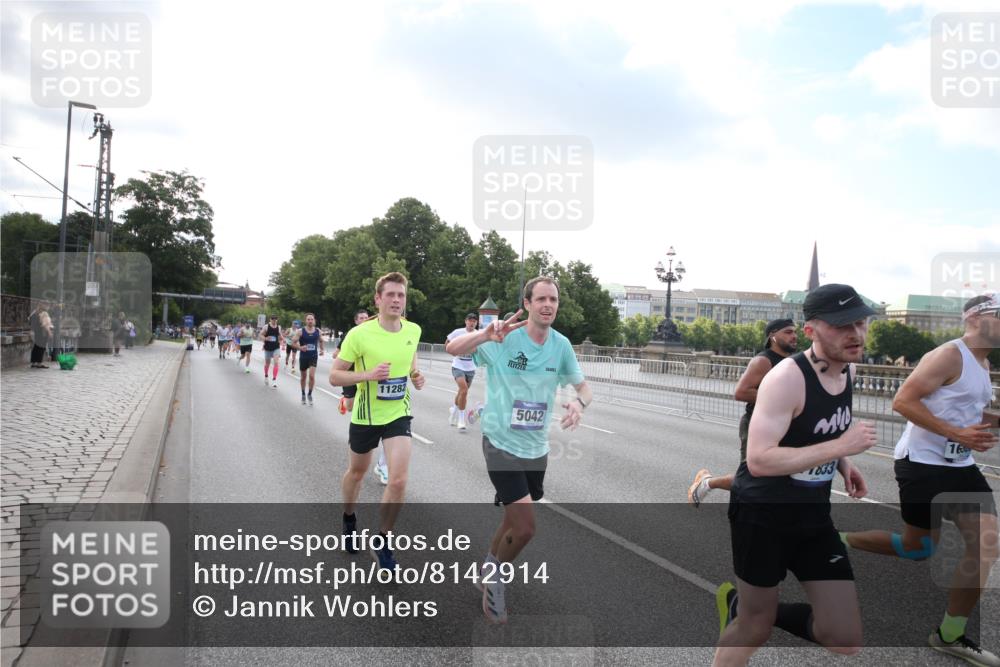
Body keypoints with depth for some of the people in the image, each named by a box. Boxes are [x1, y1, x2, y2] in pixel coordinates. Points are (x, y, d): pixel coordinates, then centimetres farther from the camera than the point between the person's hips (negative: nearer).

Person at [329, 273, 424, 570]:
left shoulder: (414, 330, -6)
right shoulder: (359, 334, -19)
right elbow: (334, 376, -14)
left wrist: (415, 375, -2)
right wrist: (368, 374, -30)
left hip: (398, 414, 2)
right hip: (366, 415, -2)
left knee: (398, 480, -11)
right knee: (357, 471, 20)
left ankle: (382, 542, 11)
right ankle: (349, 519, 51)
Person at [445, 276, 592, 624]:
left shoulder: (561, 345, -1)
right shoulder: (504, 337, -16)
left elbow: (584, 388, 7)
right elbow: (453, 348, -27)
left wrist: (579, 402, -18)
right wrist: (487, 332, -47)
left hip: (536, 448, 5)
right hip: (502, 444, -5)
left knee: (514, 522, 17)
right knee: (525, 528, -12)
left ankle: (489, 570, 45)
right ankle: (493, 573, 19)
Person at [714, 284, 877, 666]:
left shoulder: (848, 369, 1)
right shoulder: (786, 378, -24)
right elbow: (758, 460, -31)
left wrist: (843, 465, 4)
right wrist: (840, 448, -30)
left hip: (813, 512, 7)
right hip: (762, 513, -7)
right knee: (753, 631, 10)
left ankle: (741, 606, 25)